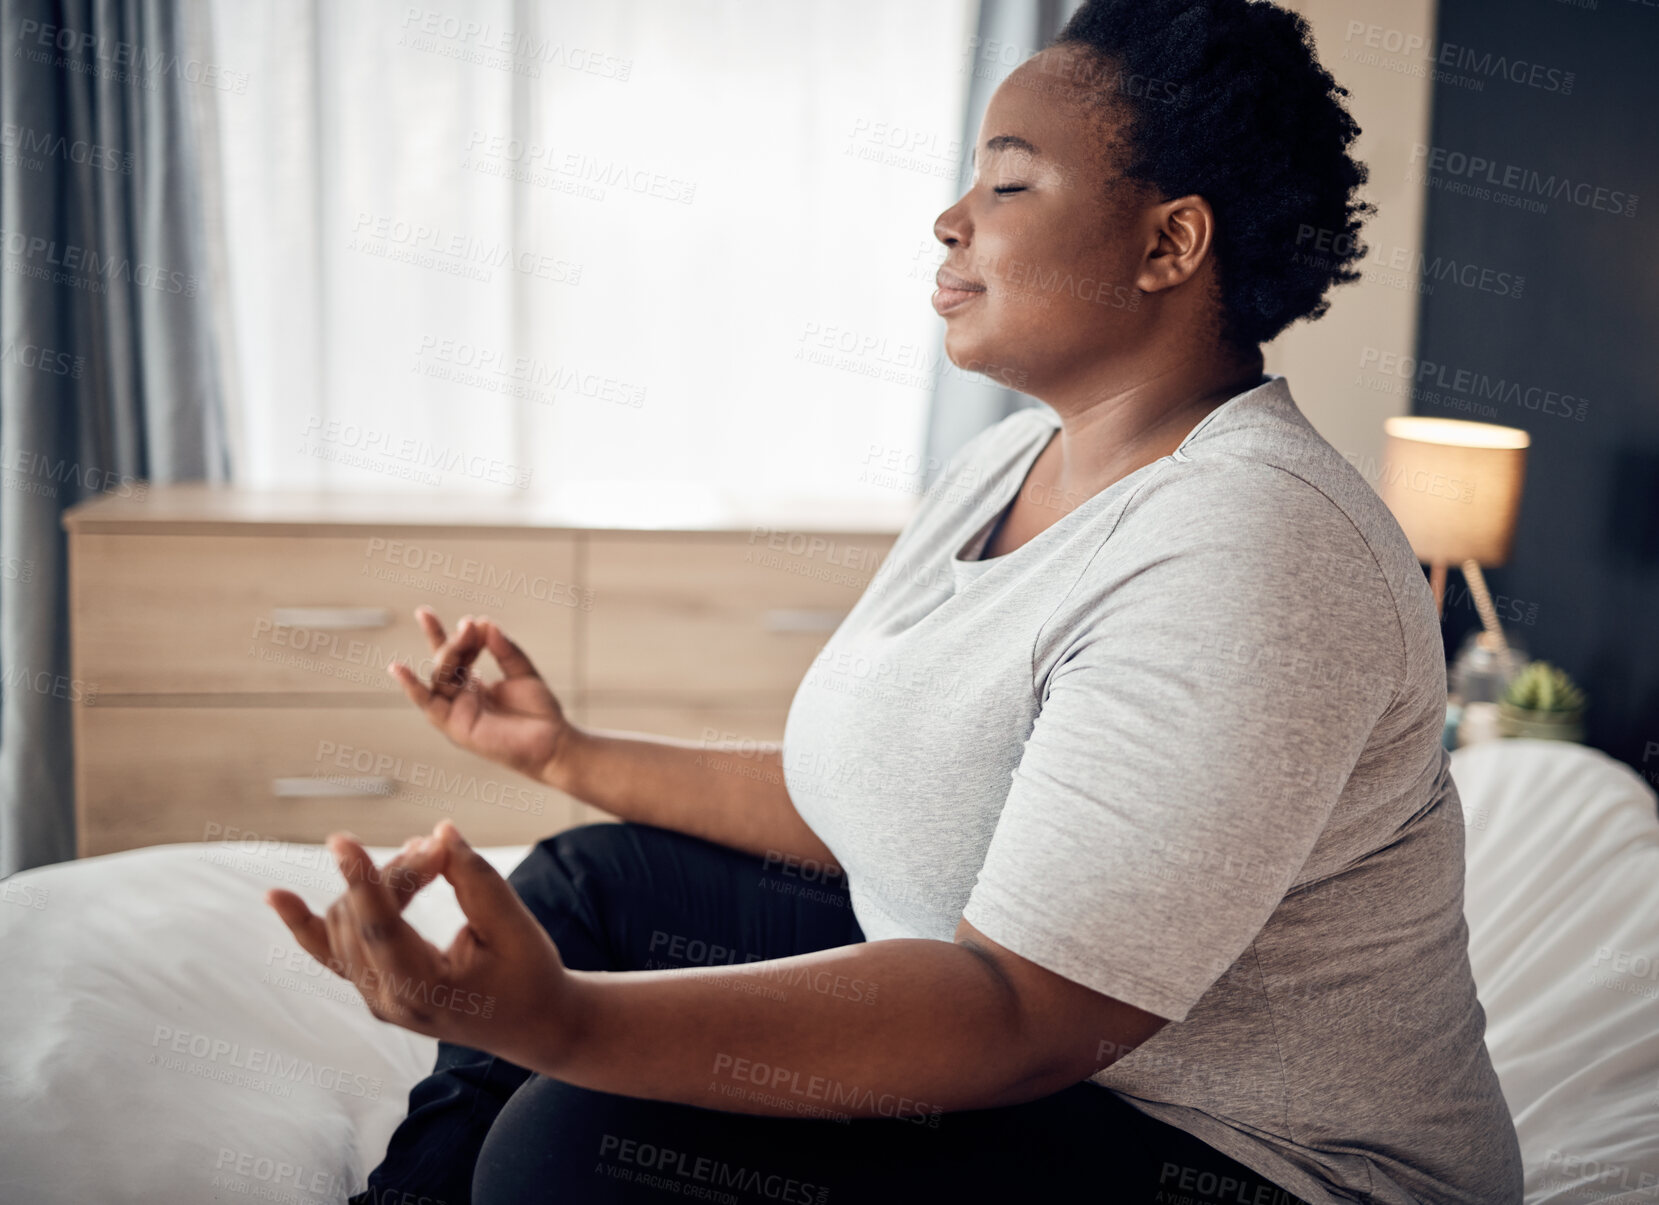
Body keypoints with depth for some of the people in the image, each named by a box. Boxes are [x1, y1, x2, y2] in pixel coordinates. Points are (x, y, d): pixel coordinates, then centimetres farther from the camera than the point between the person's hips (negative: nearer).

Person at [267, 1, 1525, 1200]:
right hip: (1020, 993, 9)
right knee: (585, 880, 11)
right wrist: (576, 757, 14)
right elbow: (855, 806, 11)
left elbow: (1024, 1015, -32)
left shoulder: (1244, 558, -27)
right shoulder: (1010, 463, 5)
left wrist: (559, 1022, -41)